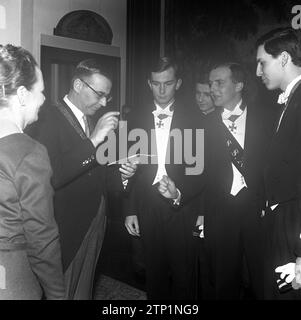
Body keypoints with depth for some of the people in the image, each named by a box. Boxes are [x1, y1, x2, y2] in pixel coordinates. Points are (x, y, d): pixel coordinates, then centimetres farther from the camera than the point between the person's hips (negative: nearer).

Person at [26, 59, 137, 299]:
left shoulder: (92, 122, 10)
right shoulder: (50, 119, -16)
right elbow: (50, 178, -29)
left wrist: (120, 175, -4)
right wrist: (93, 140, -29)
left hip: (94, 225, 7)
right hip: (66, 231, -7)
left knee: (83, 291, 21)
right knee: (62, 291, 9)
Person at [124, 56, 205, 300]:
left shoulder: (192, 119, -3)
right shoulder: (140, 119, 5)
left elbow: (200, 170, -5)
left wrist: (179, 194, -21)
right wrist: (131, 210, 4)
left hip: (182, 208, -2)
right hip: (148, 210, 2)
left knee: (183, 274, 10)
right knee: (155, 273, 16)